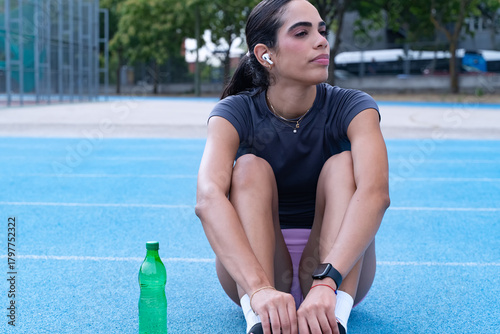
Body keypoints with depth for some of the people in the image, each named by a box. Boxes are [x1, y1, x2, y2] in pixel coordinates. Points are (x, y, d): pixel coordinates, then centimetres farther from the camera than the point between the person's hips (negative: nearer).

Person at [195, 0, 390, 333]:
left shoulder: (351, 107, -14)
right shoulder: (236, 113, -15)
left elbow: (376, 192, -34)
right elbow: (208, 197, -36)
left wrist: (326, 282, -50)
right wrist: (259, 288, -52)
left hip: (338, 263, 1)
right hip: (253, 264, 0)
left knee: (343, 164, -24)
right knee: (250, 168, -26)